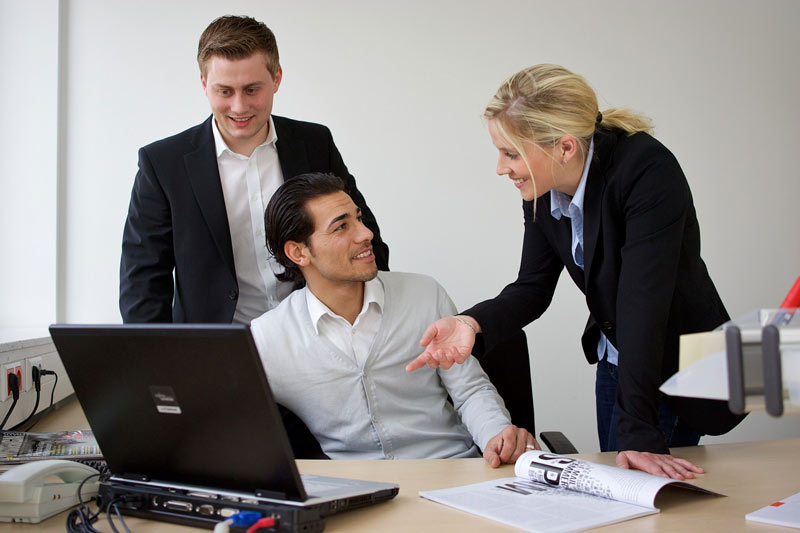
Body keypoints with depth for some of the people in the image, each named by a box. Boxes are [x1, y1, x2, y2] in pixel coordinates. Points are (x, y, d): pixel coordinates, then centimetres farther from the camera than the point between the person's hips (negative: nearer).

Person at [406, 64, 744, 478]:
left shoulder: (648, 173, -30)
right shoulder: (541, 189, -9)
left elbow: (643, 304, -35)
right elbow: (534, 287, -3)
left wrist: (639, 437, -36)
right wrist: (472, 324, -25)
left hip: (678, 364, -7)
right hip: (614, 362, 7)